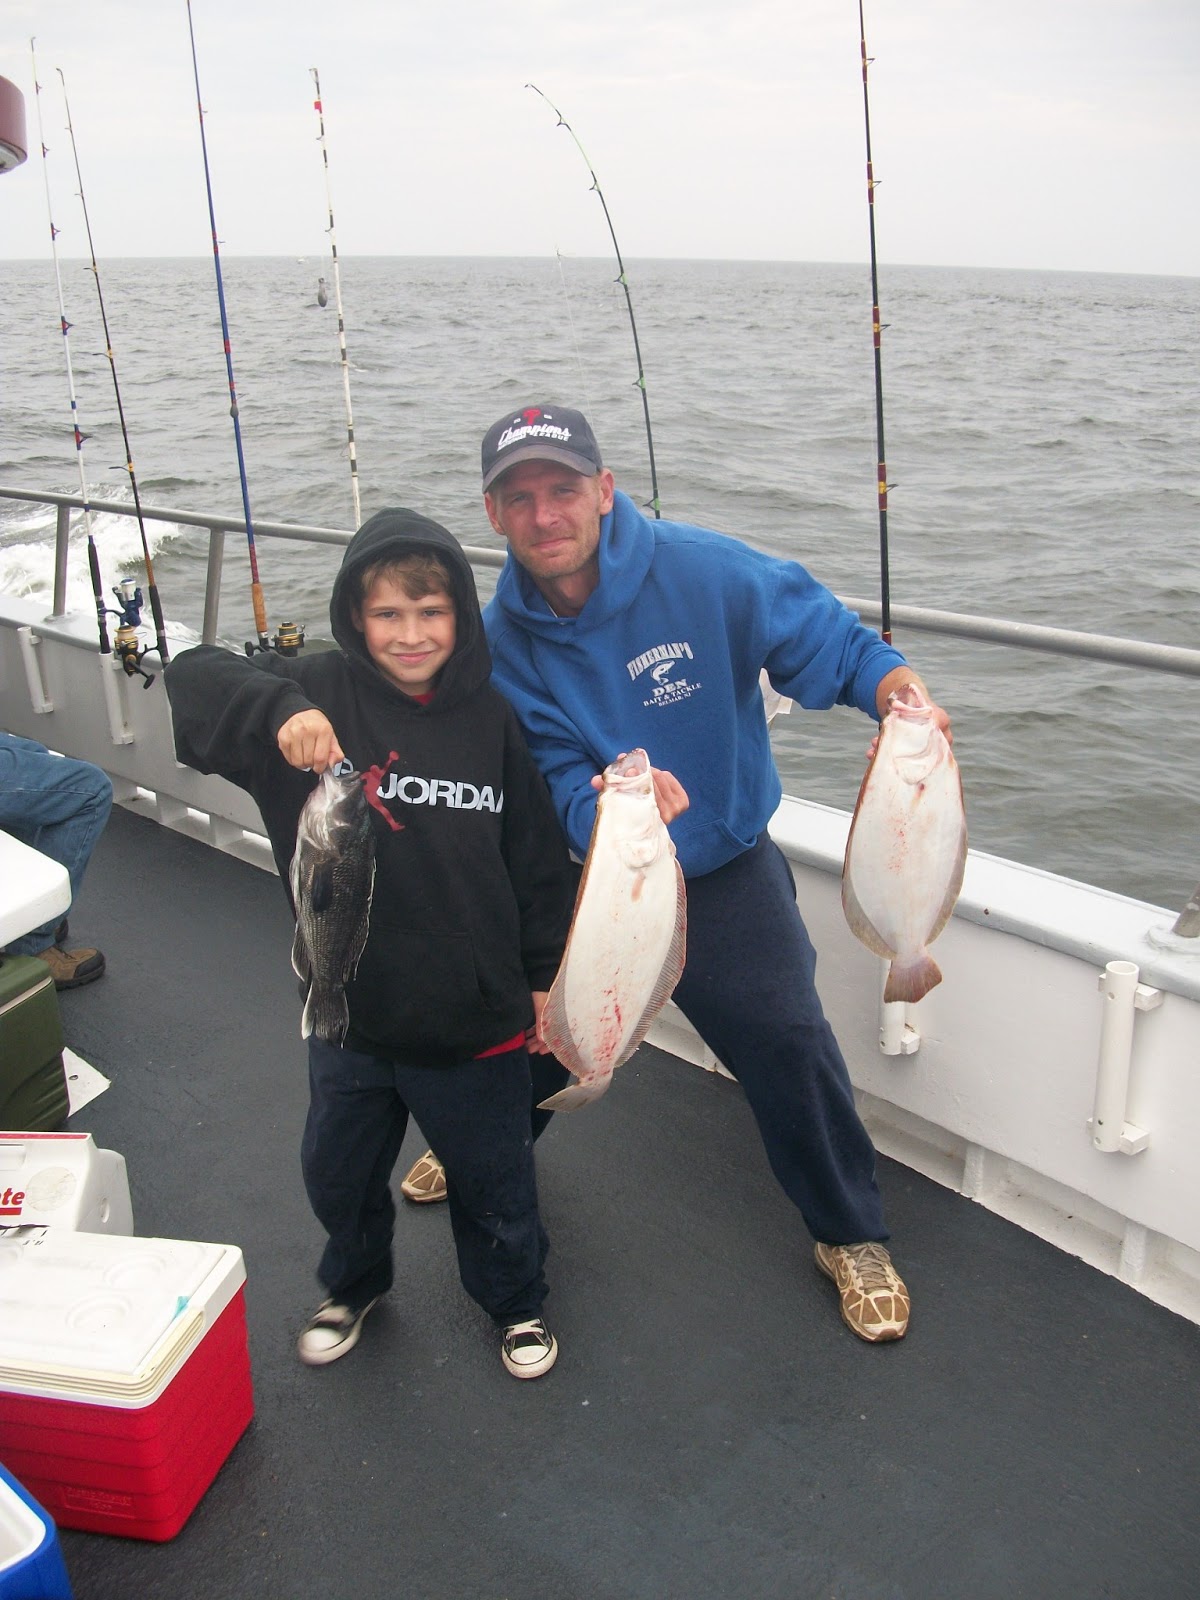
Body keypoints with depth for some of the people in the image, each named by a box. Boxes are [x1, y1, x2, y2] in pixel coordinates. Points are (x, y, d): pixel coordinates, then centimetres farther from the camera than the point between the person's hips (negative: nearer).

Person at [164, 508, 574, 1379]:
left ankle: (516, 1300, 48)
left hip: (476, 1014, -1)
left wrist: (544, 974, 2)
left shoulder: (493, 717, -9)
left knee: (492, 1177, 19)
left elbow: (539, 858, -2)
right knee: (339, 1171, 24)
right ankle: (354, 1285, 55)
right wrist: (279, 710, -39)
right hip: (348, 1012, 2)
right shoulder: (325, 690, -11)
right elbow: (195, 678, -21)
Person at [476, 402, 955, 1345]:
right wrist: (607, 804, -41)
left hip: (721, 868, -2)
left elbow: (834, 643, -14)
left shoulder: (704, 573, -21)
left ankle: (851, 1236, 15)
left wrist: (901, 694, -36)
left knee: (788, 1043, -11)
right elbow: (556, 781, -17)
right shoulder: (503, 640, -13)